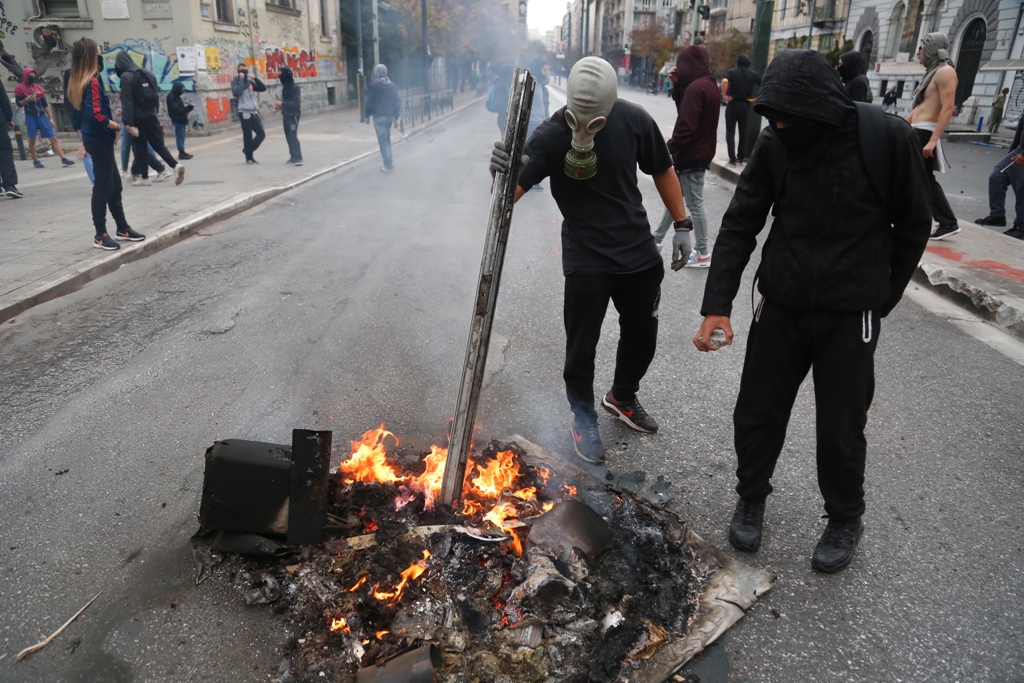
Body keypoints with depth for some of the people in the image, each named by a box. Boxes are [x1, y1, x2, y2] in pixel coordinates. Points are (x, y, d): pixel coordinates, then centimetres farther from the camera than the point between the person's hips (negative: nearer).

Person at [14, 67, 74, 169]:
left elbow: (45, 104, 14)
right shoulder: (19, 88, 0)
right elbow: (19, 104, -3)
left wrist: (50, 118, 10)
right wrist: (27, 100, -22)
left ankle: (63, 159, -6)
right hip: (30, 117, -4)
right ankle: (35, 161, 8)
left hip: (42, 116, 4)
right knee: (32, 139, 1)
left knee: (53, 137, -3)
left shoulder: (38, 87, 13)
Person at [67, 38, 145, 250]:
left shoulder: (76, 82, 12)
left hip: (92, 139, 9)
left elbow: (76, 114, 16)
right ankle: (100, 235, 3)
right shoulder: (92, 81, -16)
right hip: (100, 140, -9)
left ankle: (122, 228, 24)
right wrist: (116, 126, -10)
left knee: (114, 184, 16)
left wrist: (83, 135, 22)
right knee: (103, 186, -3)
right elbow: (95, 114, -25)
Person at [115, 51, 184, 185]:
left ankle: (144, 177, 8)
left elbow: (127, 101, -15)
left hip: (138, 117, -6)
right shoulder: (148, 74, 11)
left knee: (140, 147, 4)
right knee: (159, 144, 8)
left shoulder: (126, 77, -10)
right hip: (151, 114, 6)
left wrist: (128, 122, -16)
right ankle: (176, 165, -13)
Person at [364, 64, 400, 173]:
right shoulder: (392, 86, 9)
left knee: (382, 140, -3)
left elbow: (369, 102, -7)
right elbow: (397, 102, 10)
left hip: (379, 116, -5)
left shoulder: (373, 86, -7)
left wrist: (366, 115, 4)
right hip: (389, 116, 6)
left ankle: (388, 165, -5)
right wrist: (396, 117, 14)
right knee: (387, 139, 20)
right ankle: (390, 161, 21)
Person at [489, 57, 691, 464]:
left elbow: (662, 171, 7)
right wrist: (502, 174, -48)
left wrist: (682, 224, 7)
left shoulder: (634, 121, -8)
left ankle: (622, 397, 45)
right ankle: (584, 419, 30)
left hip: (640, 253, 4)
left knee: (642, 336, 17)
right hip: (586, 261, -4)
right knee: (582, 347, 4)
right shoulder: (551, 136, -18)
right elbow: (511, 193, -26)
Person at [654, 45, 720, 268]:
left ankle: (703, 253, 6)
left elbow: (686, 126, -25)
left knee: (695, 204, -3)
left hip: (691, 154, -11)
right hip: (701, 151, 11)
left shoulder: (696, 88, -20)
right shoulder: (709, 85, 12)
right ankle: (658, 237, 31)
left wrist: (670, 149, -18)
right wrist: (678, 84, 7)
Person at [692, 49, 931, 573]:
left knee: (841, 430, 10)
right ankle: (751, 498, 38)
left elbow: (913, 226, -1)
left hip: (850, 316, -2)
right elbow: (739, 227, -6)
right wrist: (717, 305, -16)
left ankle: (845, 520, 36)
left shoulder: (888, 140, -14)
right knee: (756, 414, 12)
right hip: (780, 308, 3)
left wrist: (881, 298, 3)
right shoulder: (774, 147, -6)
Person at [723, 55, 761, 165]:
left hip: (733, 104, -2)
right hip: (746, 105, 2)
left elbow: (725, 82, -23)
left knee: (730, 133, 4)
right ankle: (741, 158, 19)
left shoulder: (732, 72, -1)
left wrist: (725, 95, -18)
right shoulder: (753, 74, 6)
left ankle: (733, 159, -3)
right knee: (743, 133, 14)